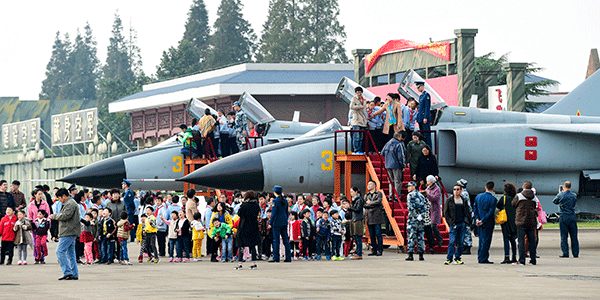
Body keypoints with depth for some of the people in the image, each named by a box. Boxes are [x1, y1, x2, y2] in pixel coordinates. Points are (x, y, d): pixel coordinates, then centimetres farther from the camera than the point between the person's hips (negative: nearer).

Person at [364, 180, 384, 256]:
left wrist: (369, 203, -2)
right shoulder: (366, 195, 20)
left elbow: (378, 201, -12)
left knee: (378, 234, -7)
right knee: (371, 235, 5)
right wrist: (373, 204, -6)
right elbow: (364, 204, 7)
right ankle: (374, 250, 9)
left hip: (377, 216, -5)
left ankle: (380, 250, -5)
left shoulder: (379, 194, 5)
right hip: (369, 217, 5)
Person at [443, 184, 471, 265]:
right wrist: (450, 223, -7)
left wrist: (466, 221, 3)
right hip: (453, 225, -3)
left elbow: (467, 212, 17)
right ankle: (449, 258, -8)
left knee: (460, 242, 4)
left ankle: (457, 258, 12)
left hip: (462, 224, 3)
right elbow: (445, 213, 2)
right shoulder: (449, 201, 3)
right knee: (452, 242, -10)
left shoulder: (464, 201, 12)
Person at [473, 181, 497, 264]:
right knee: (486, 241, -1)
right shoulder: (492, 199, -14)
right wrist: (482, 221, -14)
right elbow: (490, 212, -18)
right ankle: (483, 258, -1)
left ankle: (480, 258, 18)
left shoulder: (478, 196, 5)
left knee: (481, 241, 15)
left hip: (479, 223, 6)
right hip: (488, 223, -6)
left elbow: (474, 208, 5)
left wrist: (477, 219, 0)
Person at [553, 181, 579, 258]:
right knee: (574, 236, 8)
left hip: (563, 217, -3)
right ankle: (576, 253, 9)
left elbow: (554, 201, 9)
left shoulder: (561, 196, -8)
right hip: (572, 217, 3)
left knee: (564, 236, 1)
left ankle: (565, 253, -3)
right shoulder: (574, 196, 1)